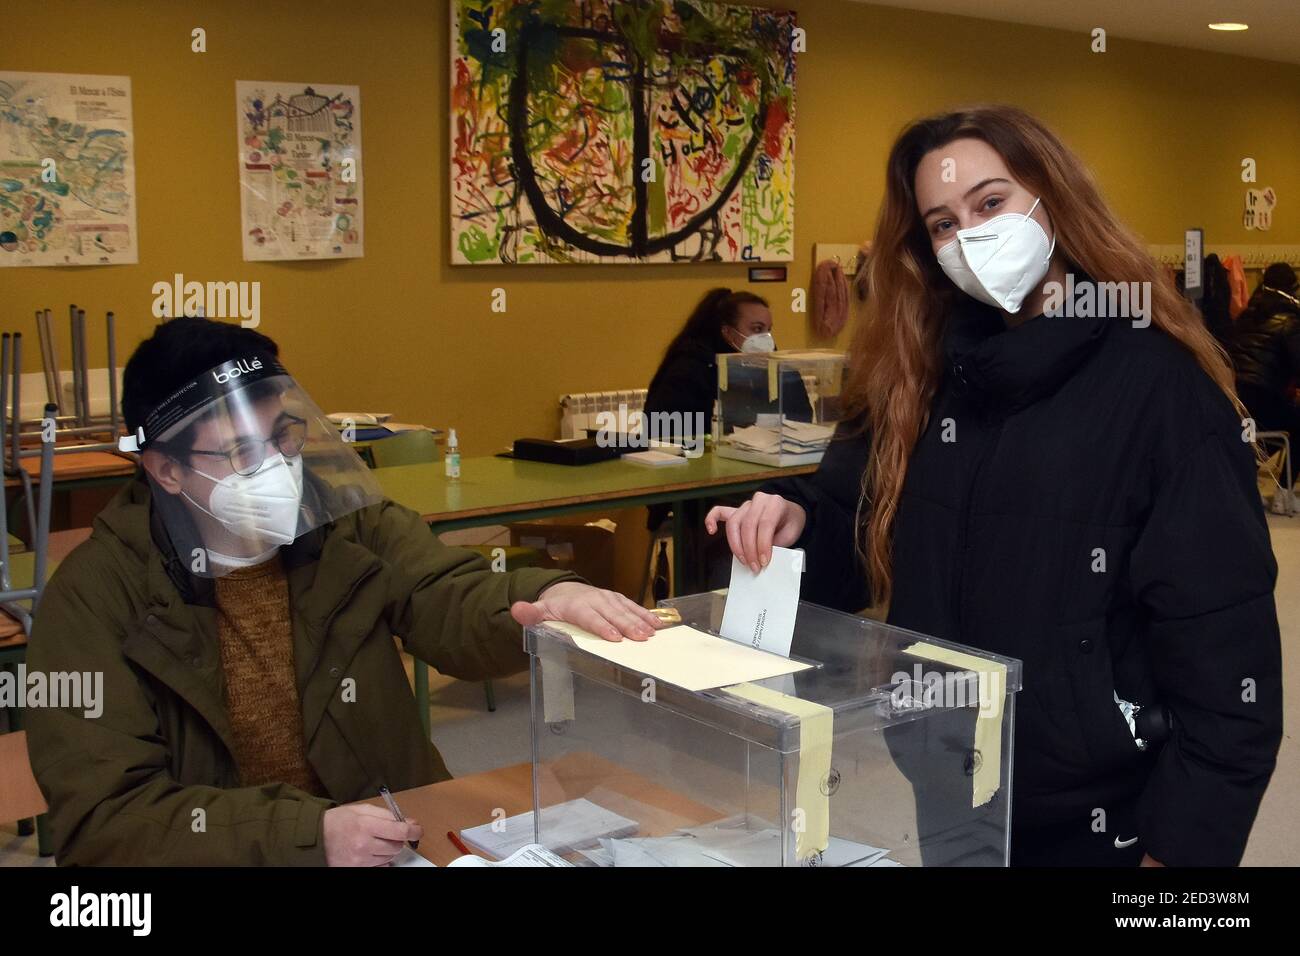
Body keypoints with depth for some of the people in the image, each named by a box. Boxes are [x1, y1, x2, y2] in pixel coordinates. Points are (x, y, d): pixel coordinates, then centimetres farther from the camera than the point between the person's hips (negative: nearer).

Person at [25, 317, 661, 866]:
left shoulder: (347, 519, 2)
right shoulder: (94, 597, -8)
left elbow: (448, 602, -10)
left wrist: (544, 599, -33)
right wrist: (307, 833, -24)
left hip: (394, 837, 3)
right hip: (218, 853, -2)